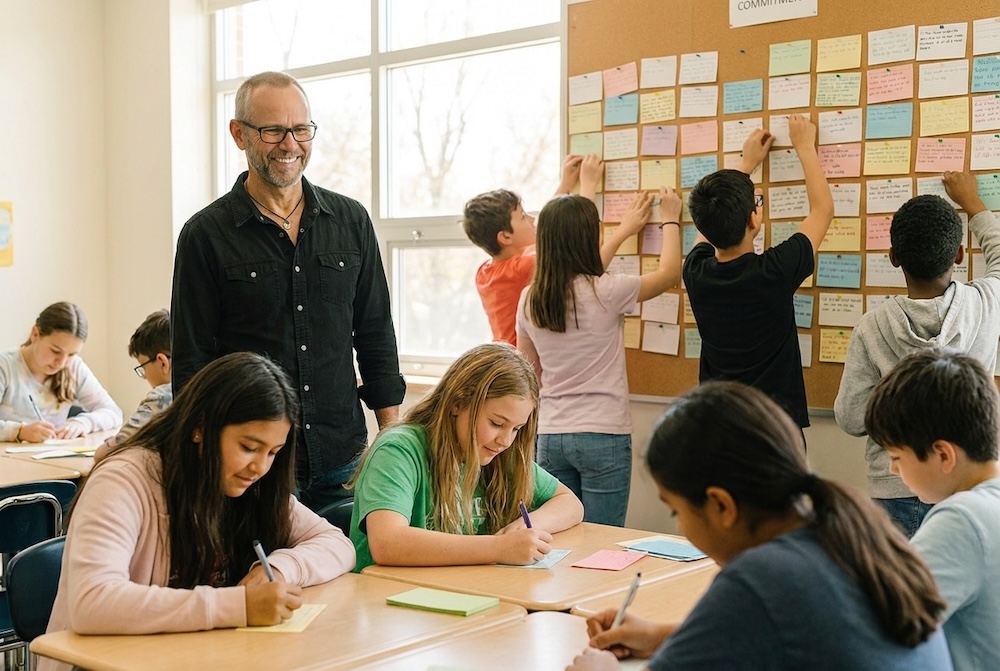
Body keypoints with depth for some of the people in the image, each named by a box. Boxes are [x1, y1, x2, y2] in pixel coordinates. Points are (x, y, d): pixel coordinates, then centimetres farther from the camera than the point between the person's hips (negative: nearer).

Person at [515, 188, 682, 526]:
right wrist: (670, 220, 21)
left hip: (550, 436, 5)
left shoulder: (530, 299, 0)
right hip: (604, 436, -5)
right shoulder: (606, 292, -12)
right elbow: (668, 272, 4)